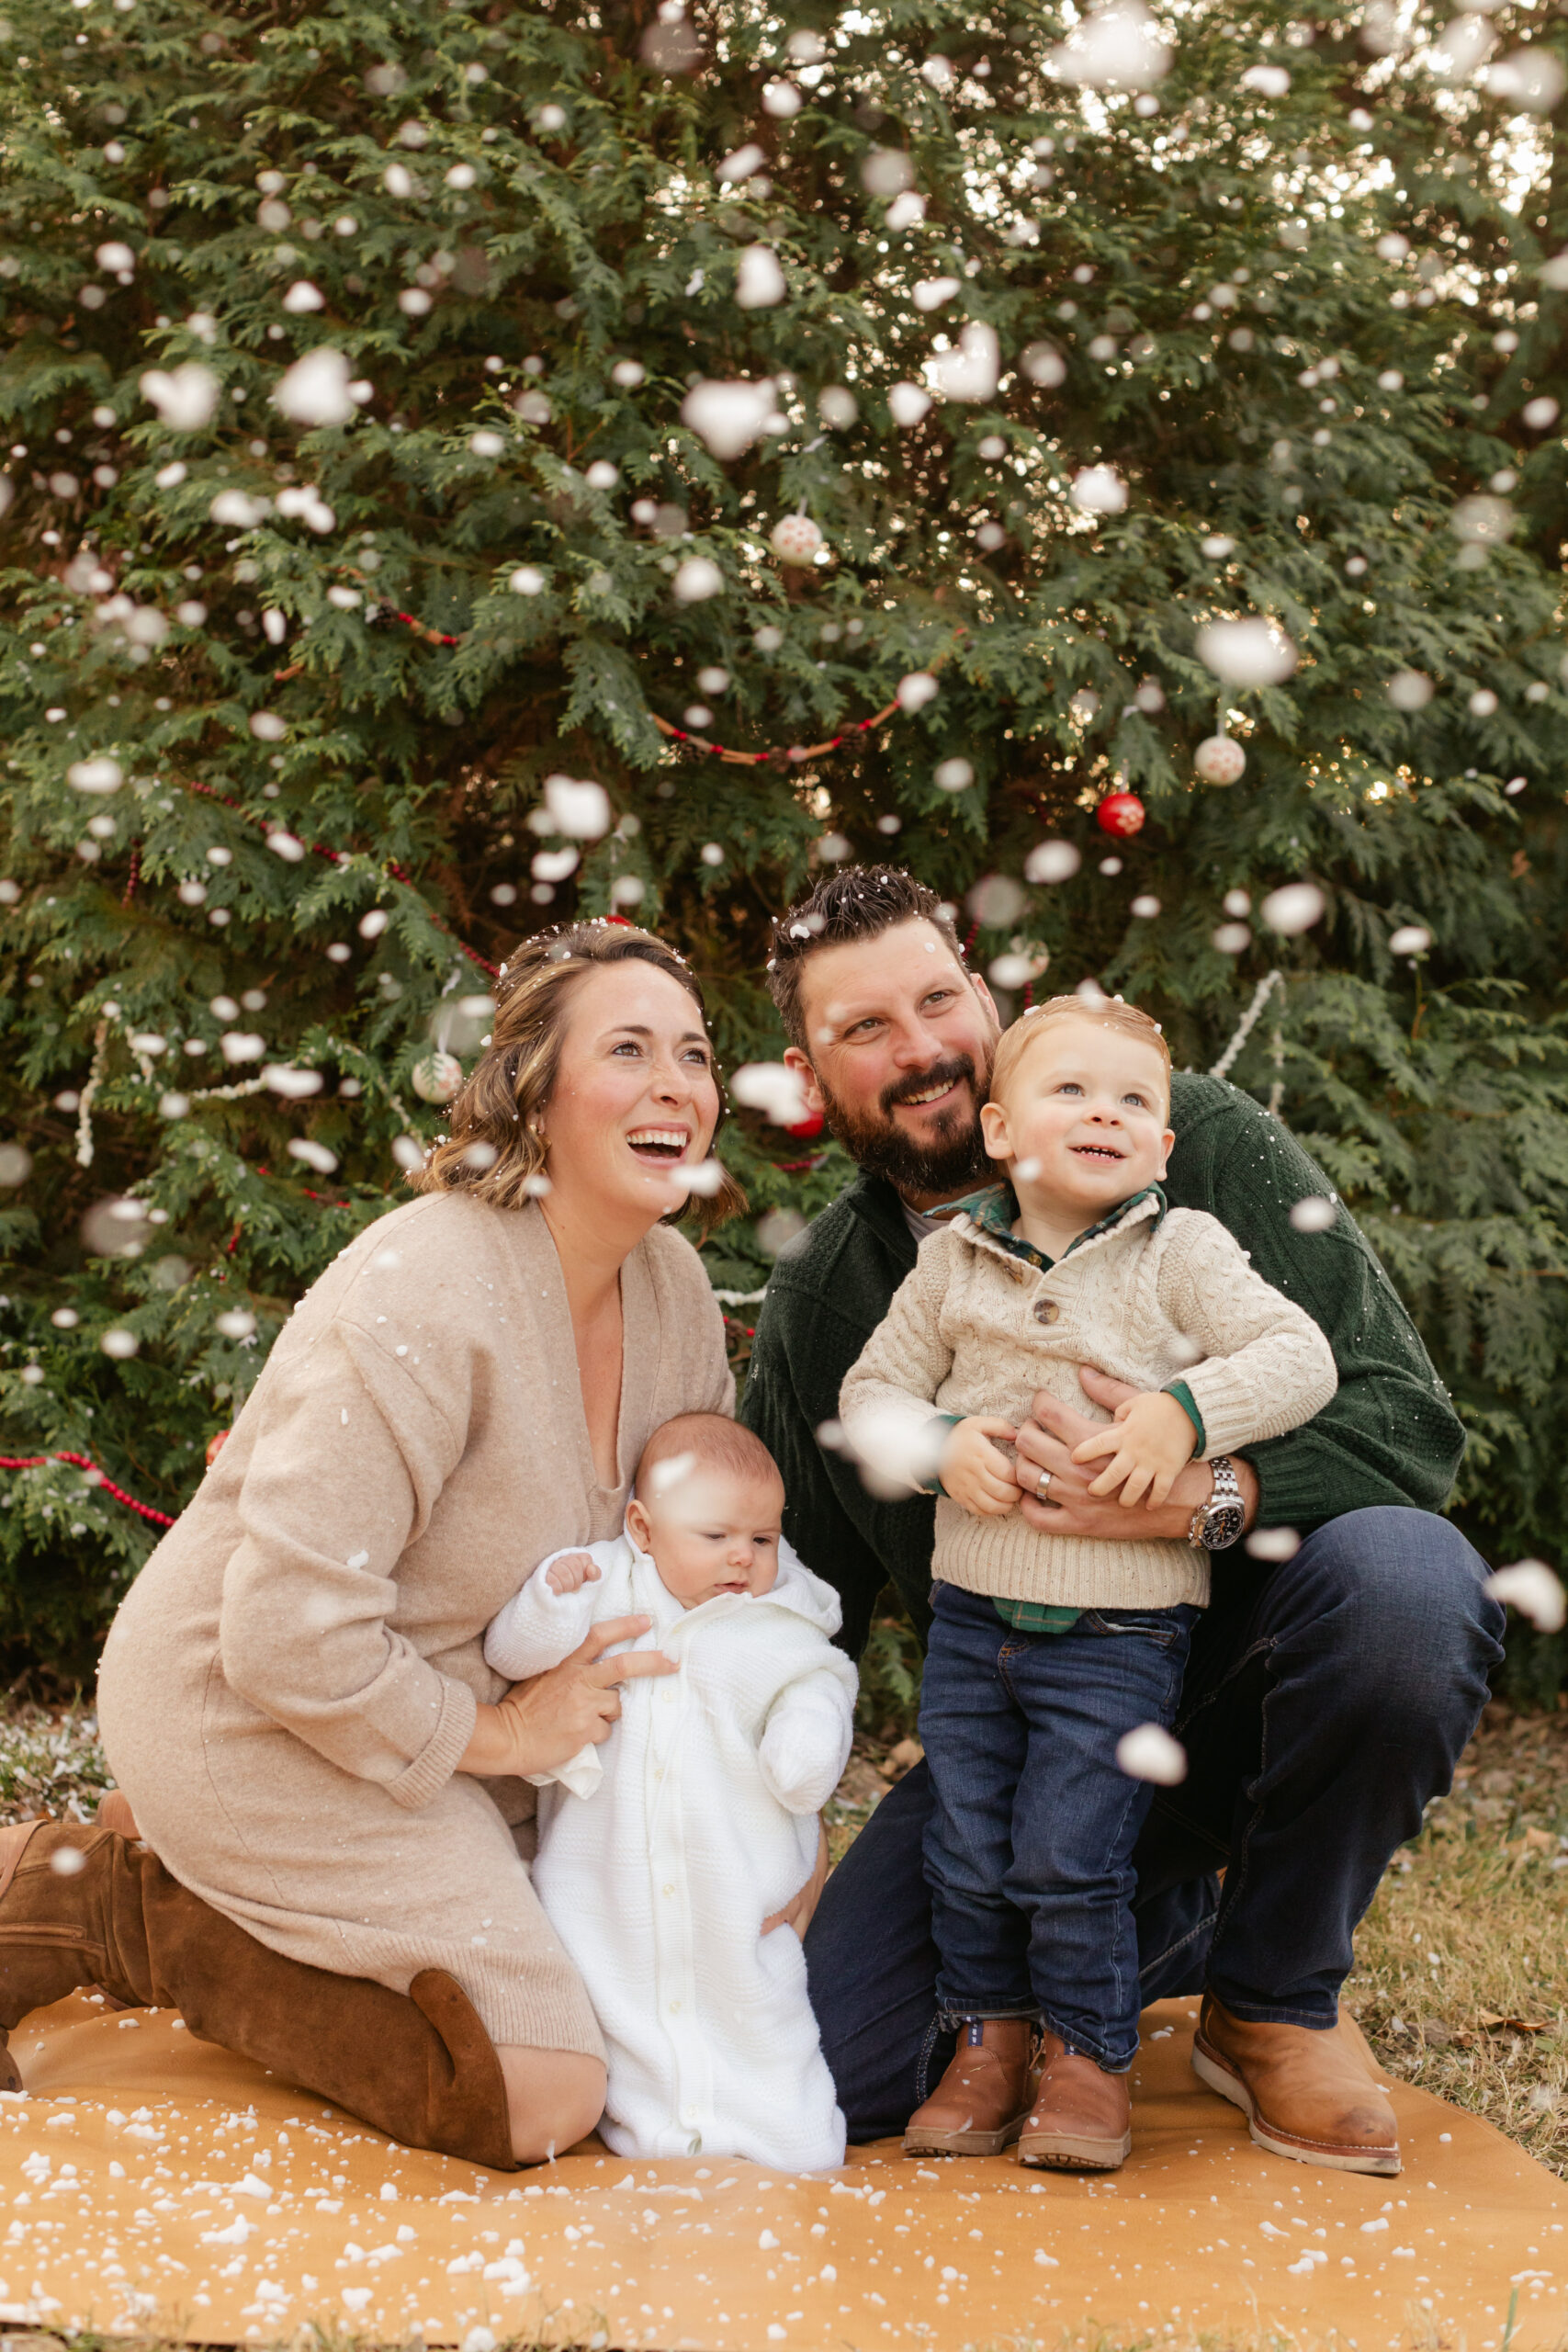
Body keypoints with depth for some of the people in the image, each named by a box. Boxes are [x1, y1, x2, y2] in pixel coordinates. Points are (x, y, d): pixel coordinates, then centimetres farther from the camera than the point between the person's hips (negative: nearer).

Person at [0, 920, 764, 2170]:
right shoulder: (423, 1298, -29)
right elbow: (289, 1633, -30)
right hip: (254, 1722, -9)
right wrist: (493, 1733, -17)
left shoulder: (675, 1283, -2)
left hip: (417, 1707, 9)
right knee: (541, 2098, -10)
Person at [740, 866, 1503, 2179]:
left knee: (1401, 1577, -37)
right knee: (831, 2069, -15)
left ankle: (1276, 1997, -8)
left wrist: (1202, 1498, -36)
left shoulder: (1202, 1145, -10)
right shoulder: (817, 1303, 2)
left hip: (1237, 1675, -2)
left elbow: (1408, 1426, -16)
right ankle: (1161, 1926, 16)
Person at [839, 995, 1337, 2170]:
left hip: (1120, 1631, -3)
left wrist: (1184, 1412, -22)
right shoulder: (953, 1259, 4)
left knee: (1066, 1855, -4)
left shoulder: (1182, 1253, -4)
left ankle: (1090, 2059, 18)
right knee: (967, 1852, 9)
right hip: (971, 1617, 3)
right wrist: (944, 1440, -11)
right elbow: (872, 1388, 9)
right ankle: (991, 2041, 29)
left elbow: (1302, 1357, -9)